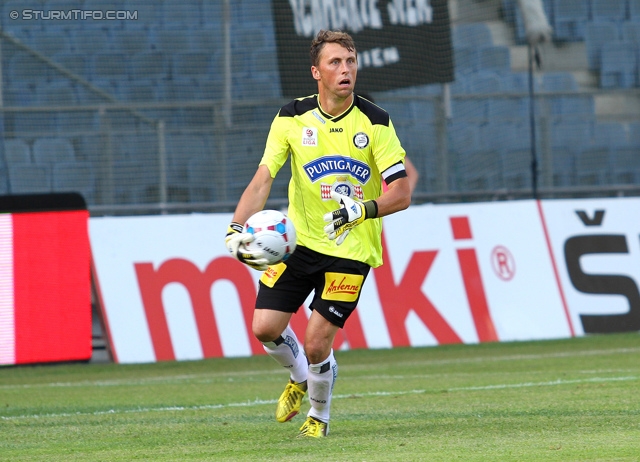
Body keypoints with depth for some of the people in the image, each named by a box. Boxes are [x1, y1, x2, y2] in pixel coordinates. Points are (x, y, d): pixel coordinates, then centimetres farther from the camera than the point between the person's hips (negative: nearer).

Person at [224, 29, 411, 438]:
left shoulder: (375, 123, -10)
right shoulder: (292, 118, -4)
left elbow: (401, 194, -14)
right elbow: (262, 179, -7)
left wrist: (362, 209, -33)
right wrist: (237, 228, -22)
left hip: (351, 249, -3)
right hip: (298, 239, 3)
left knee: (316, 345, -9)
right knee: (265, 328, -3)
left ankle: (320, 416, 21)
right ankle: (300, 378, 32)